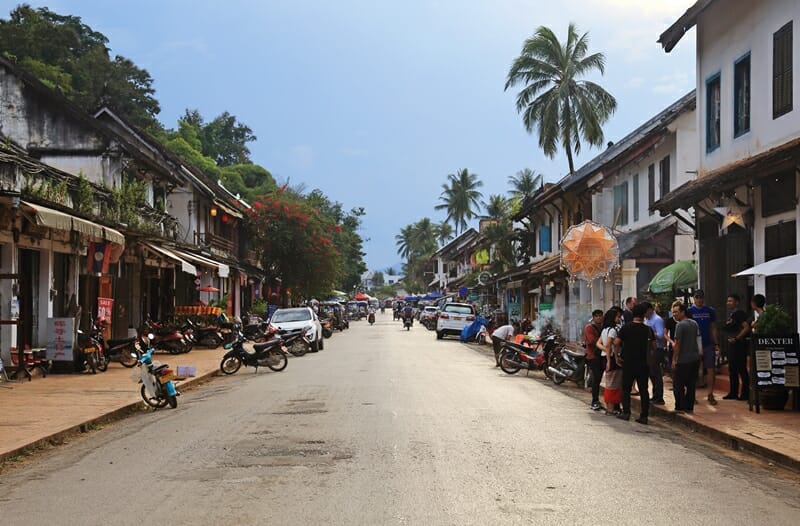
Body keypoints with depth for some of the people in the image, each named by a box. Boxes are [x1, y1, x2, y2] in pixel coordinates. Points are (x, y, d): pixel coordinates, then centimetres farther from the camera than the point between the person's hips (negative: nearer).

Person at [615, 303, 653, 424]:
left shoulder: (626, 327, -8)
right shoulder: (648, 329, -1)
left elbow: (616, 342, -12)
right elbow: (653, 345, 3)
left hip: (628, 362, -2)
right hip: (643, 363, 2)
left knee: (626, 388, 10)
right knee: (643, 389, 7)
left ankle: (626, 412, 7)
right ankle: (644, 416, 6)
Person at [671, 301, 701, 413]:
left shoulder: (680, 325, -14)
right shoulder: (694, 323, 10)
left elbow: (677, 344, -15)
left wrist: (674, 359, -9)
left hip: (683, 360, -8)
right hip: (696, 358, 8)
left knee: (678, 385, 2)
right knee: (691, 384, 13)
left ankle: (679, 407, 3)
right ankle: (689, 407, 16)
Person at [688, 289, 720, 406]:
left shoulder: (710, 311, 8)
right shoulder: (689, 311, 0)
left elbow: (713, 329, 12)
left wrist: (716, 343, 5)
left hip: (708, 345, 2)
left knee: (711, 370, -3)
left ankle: (710, 395, 3)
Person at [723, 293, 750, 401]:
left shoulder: (739, 313, -13)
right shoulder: (731, 314, 15)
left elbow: (746, 327, -22)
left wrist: (736, 338, -21)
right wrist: (729, 338, 12)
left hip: (739, 345, -10)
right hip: (731, 345, 10)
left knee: (742, 370, -4)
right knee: (732, 370, 14)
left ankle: (745, 393, 1)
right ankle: (733, 393, 21)